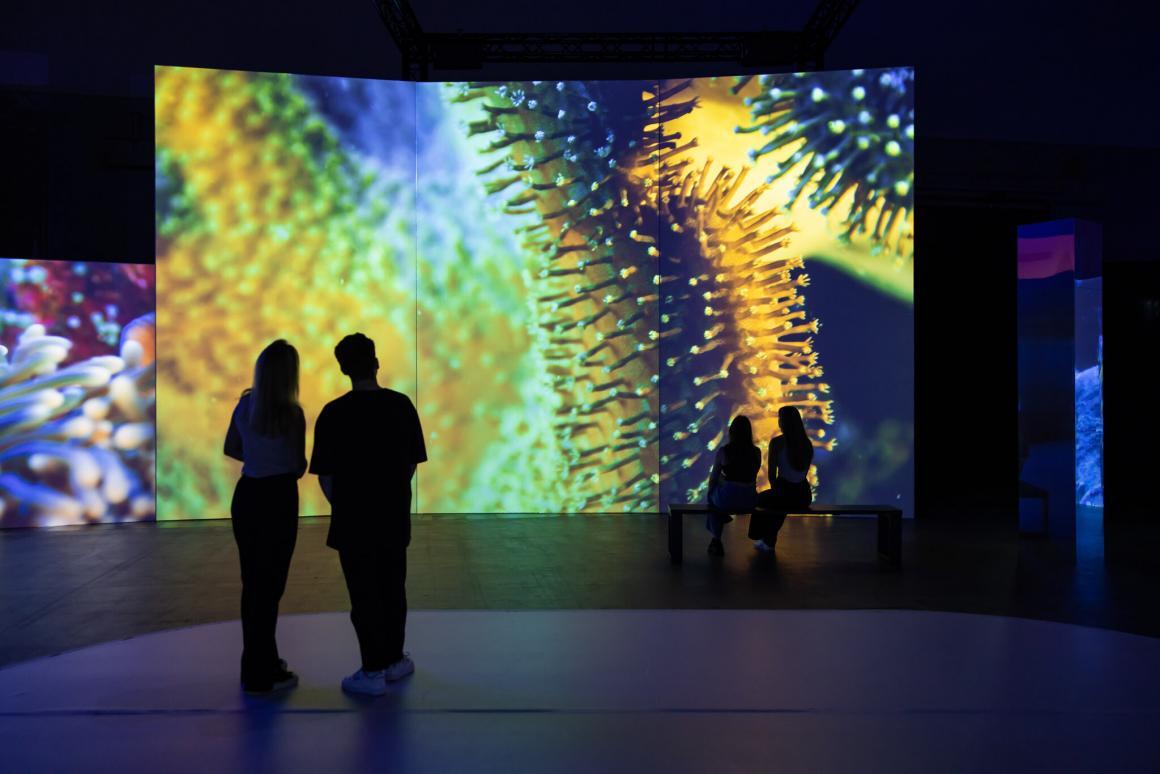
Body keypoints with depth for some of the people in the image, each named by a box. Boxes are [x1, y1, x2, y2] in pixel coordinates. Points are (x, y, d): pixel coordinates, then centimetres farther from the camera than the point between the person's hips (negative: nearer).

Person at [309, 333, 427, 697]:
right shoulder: (402, 405, -3)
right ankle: (394, 660, 28)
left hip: (354, 518, -3)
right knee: (393, 588, 16)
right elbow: (412, 463, 4)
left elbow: (326, 475, -8)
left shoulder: (334, 413, -12)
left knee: (364, 593, 5)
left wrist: (339, 504, 11)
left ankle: (373, 672, 12)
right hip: (395, 515, 3)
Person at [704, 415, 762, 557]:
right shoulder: (756, 452, -2)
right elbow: (752, 477, 12)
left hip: (727, 499, -3)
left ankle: (716, 540, 36)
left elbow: (713, 478, -1)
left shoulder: (723, 451, -10)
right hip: (749, 501, 3)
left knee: (713, 498, 31)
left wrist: (710, 491, 20)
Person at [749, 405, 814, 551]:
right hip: (804, 496, 5)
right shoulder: (807, 443, 5)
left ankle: (759, 538, 37)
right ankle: (769, 541, 42)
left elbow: (772, 474, -7)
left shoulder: (777, 442, -12)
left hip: (785, 493, -5)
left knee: (760, 499, 29)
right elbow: (803, 473, 13)